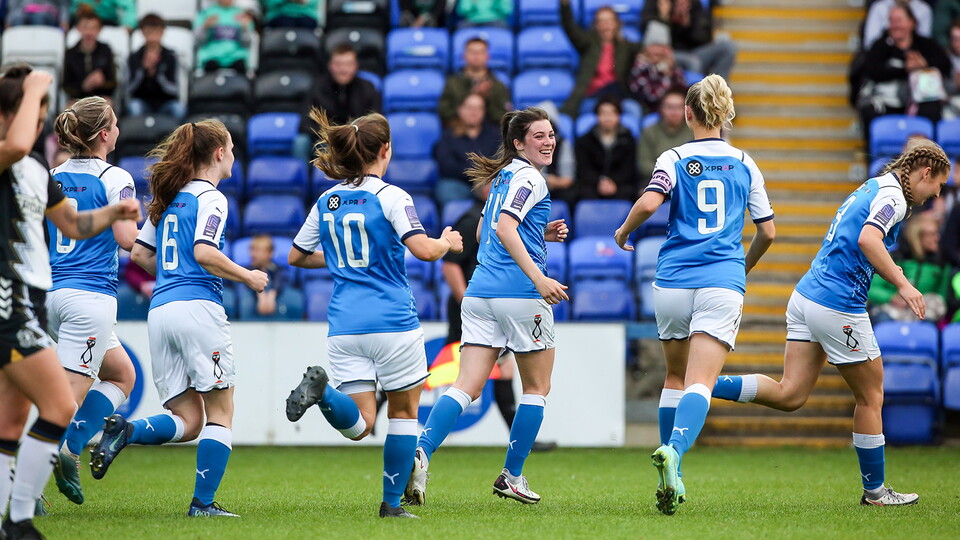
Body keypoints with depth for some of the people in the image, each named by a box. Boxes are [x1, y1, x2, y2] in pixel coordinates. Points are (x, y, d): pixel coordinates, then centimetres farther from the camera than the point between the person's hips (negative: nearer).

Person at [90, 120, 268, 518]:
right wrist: (248, 277, -4)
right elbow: (204, 252, -17)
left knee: (188, 421, 7)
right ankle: (203, 503, -4)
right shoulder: (210, 198, -3)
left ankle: (125, 431, -19)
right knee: (220, 413, 3)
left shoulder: (169, 198, 20)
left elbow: (139, 253, 22)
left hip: (159, 310, 7)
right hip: (199, 307, -7)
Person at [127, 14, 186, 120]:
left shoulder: (170, 56, -2)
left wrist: (156, 72, -25)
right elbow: (130, 89, -8)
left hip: (166, 102, 0)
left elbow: (174, 90, -9)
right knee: (134, 107, -33)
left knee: (179, 109, -32)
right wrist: (143, 68, -23)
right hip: (143, 101, 0)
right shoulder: (134, 58, -1)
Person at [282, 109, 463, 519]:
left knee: (359, 426, 1)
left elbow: (295, 256, 20)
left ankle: (322, 389, -27)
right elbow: (424, 250, -17)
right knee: (404, 411, 12)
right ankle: (392, 504, 11)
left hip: (344, 327, 4)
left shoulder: (326, 202, 11)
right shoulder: (389, 196, -7)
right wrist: (448, 242, 5)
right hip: (393, 324, -4)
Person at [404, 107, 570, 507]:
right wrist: (538, 277, -28)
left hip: (480, 292, 7)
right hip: (520, 293, -7)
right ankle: (511, 476, 12)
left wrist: (542, 234, 24)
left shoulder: (504, 177, 20)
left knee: (467, 386, -3)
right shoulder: (529, 178, -6)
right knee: (537, 387, 10)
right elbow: (504, 227, -20)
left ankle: (421, 451, -25)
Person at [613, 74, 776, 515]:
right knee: (699, 384, -12)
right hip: (722, 283, 0)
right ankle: (673, 451, -39)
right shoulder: (744, 164, 10)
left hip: (672, 284, 0)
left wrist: (623, 232, 3)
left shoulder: (675, 159, 2)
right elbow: (767, 232, 14)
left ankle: (672, 477, 19)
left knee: (675, 377, 19)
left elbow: (649, 201, -17)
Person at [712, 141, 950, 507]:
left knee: (789, 396, 2)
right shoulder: (893, 195, -10)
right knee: (871, 397, 6)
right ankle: (875, 491, 16)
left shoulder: (871, 188, 20)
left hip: (806, 296, 9)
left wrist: (886, 269, 30)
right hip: (838, 306, -9)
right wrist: (902, 284, -27)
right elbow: (868, 238, -27)